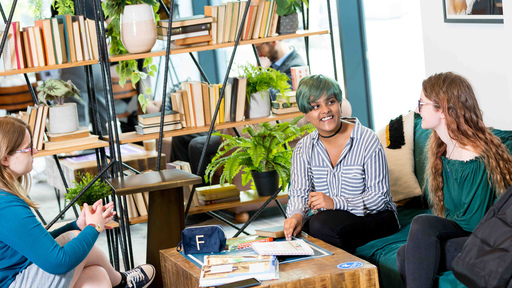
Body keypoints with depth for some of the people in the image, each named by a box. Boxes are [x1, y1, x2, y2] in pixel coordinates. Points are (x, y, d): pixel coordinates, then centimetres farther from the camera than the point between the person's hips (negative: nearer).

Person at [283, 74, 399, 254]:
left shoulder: (367, 140, -10)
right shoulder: (303, 149, 5)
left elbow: (379, 197, -13)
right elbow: (299, 193, -1)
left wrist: (335, 203, -27)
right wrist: (297, 214, -27)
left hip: (374, 218, -4)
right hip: (328, 218, 4)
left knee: (323, 224, -32)